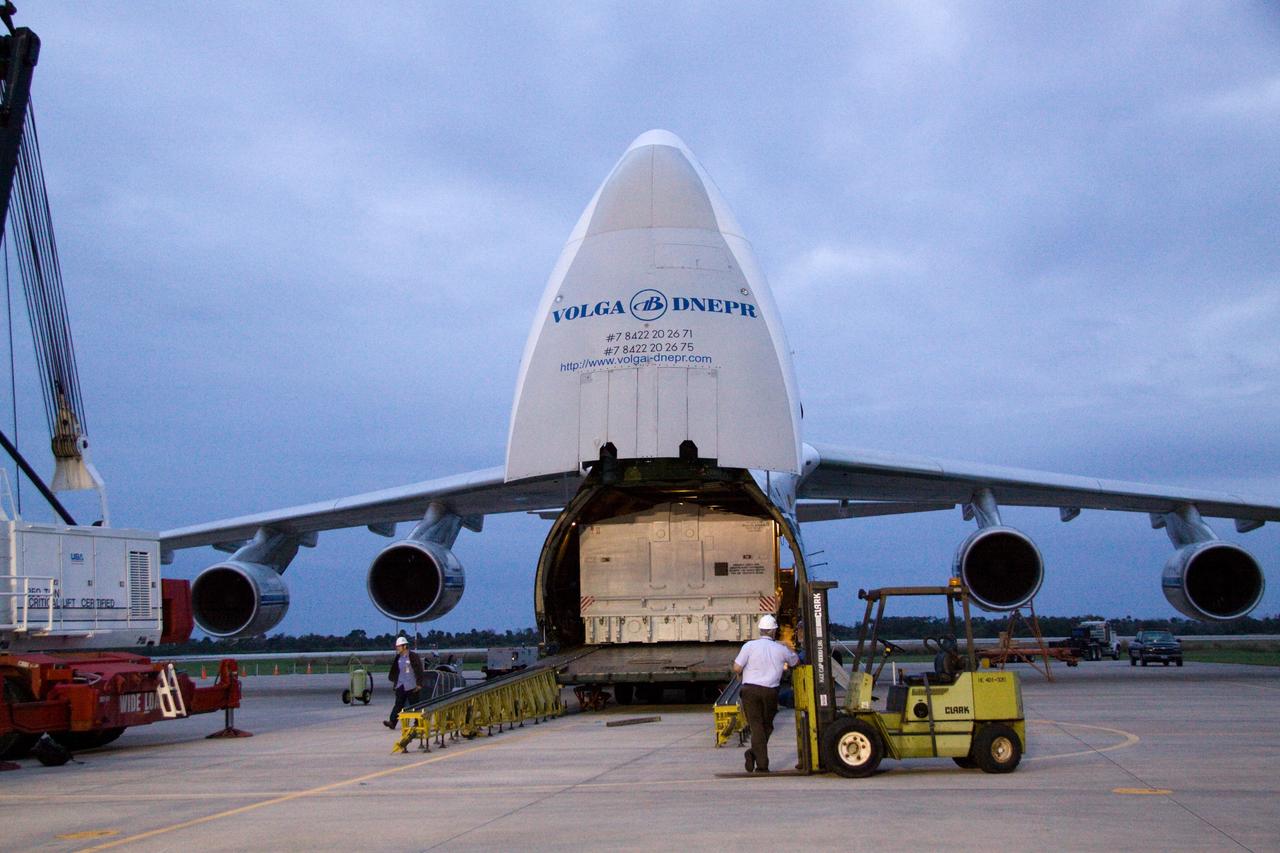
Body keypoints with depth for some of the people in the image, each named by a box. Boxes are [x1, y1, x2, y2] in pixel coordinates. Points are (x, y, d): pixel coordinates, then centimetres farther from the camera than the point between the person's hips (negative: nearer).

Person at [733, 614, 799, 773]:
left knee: (756, 725, 2)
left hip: (750, 689, -1)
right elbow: (796, 661, 23)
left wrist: (744, 673, 16)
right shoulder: (780, 649, 4)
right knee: (767, 725, 15)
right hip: (770, 691, 1)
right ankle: (755, 752, -3)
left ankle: (762, 764, -8)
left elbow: (736, 668, -7)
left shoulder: (749, 645, -3)